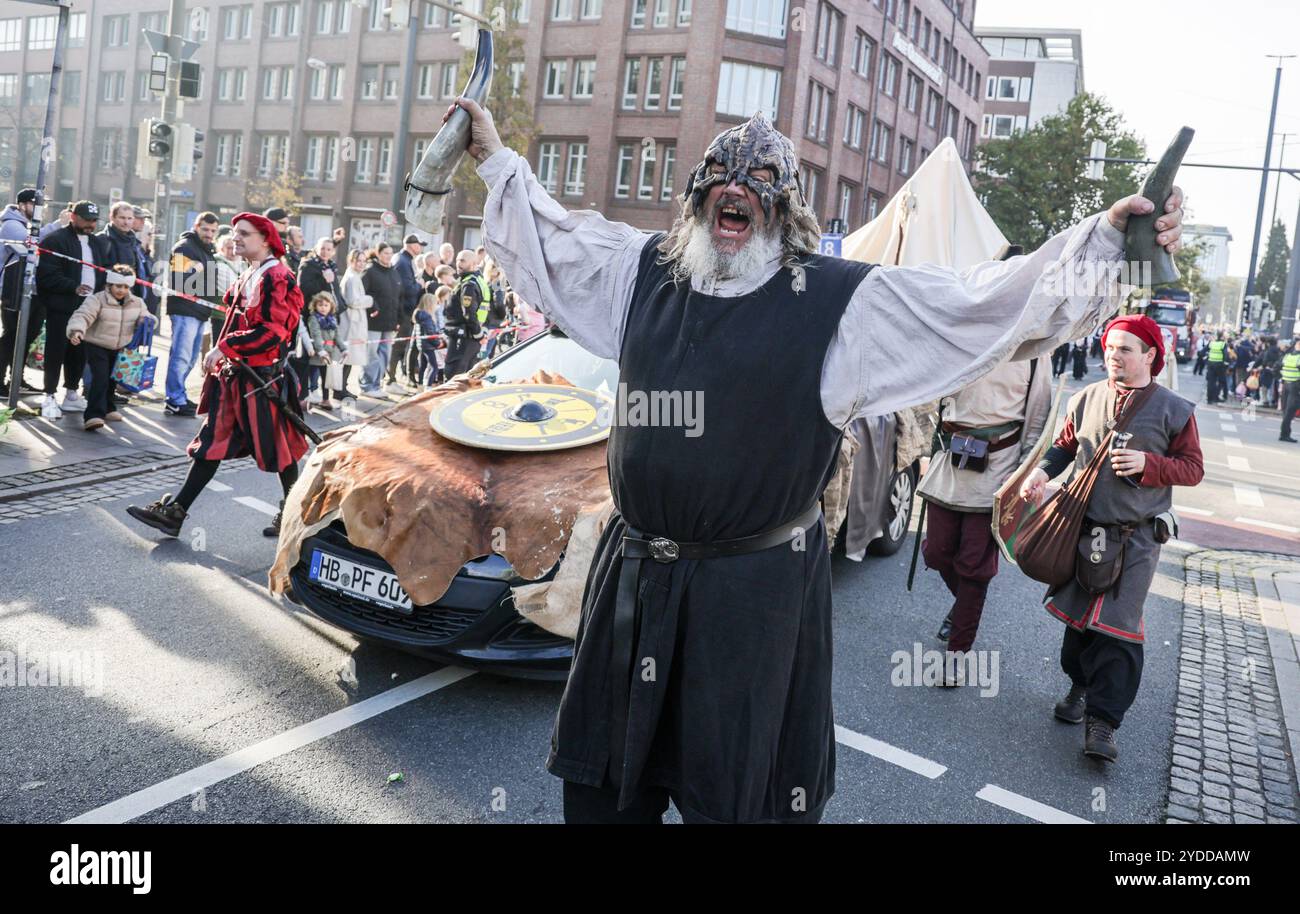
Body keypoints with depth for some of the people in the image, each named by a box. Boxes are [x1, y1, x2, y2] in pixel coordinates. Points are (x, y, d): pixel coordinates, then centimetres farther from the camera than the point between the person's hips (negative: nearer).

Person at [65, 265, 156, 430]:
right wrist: (76, 330, -48)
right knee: (100, 378, -19)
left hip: (120, 349, 6)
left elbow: (144, 316, 14)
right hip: (96, 346, -6)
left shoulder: (136, 303, 1)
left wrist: (147, 320, -13)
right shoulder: (97, 299, -16)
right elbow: (82, 315, -28)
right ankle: (93, 416, -23)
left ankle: (108, 409, 40)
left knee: (112, 379, 20)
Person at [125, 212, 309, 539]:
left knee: (277, 448, 4)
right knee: (212, 443, 7)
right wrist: (224, 360, 18)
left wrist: (224, 348, -20)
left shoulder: (277, 278, -14)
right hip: (235, 376, 9)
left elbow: (271, 331, -23)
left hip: (262, 379, -9)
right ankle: (175, 511, 9)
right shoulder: (247, 278, 16)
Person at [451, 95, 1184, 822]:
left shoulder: (844, 299, -10)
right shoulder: (644, 270, 5)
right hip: (632, 574, 5)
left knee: (737, 795, 13)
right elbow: (550, 237, 19)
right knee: (603, 788, 22)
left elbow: (989, 303, -14)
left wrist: (1106, 243, -23)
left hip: (759, 592, -4)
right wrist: (496, 157, 21)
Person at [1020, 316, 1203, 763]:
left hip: (1136, 538, -3)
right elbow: (1064, 445, 15)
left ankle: (1103, 720, -2)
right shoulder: (1086, 399, 3)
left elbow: (1193, 468, -2)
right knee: (1078, 613, 14)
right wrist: (1042, 472, -5)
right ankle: (1080, 685, 35)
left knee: (1117, 626, -8)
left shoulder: (1174, 410, -4)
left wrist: (1147, 464, -20)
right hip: (1083, 528, 4)